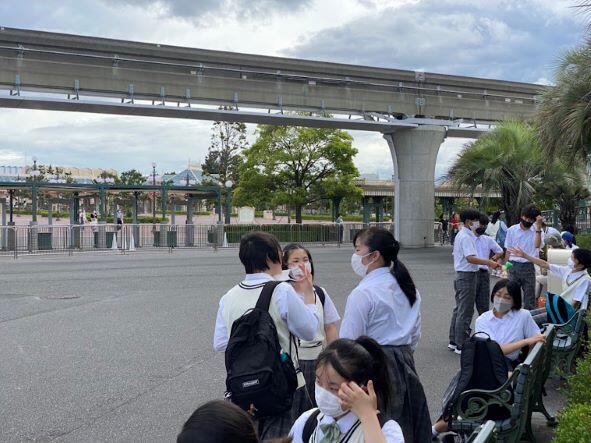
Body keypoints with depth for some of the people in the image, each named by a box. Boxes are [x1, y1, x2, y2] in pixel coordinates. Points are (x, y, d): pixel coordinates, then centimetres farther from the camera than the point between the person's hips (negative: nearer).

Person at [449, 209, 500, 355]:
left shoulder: (461, 235, 15)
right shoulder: (466, 237, -17)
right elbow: (470, 258, -28)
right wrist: (489, 263, -30)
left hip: (461, 275, 11)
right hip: (467, 276, -11)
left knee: (459, 309, 16)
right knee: (465, 311, -6)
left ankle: (454, 342, 23)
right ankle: (461, 345, -3)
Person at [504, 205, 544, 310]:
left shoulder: (536, 230, 0)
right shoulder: (512, 230, 4)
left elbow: (537, 245, -20)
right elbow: (508, 250, 10)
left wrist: (539, 226, -21)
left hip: (529, 267, -1)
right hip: (514, 265, 1)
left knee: (530, 295, 4)